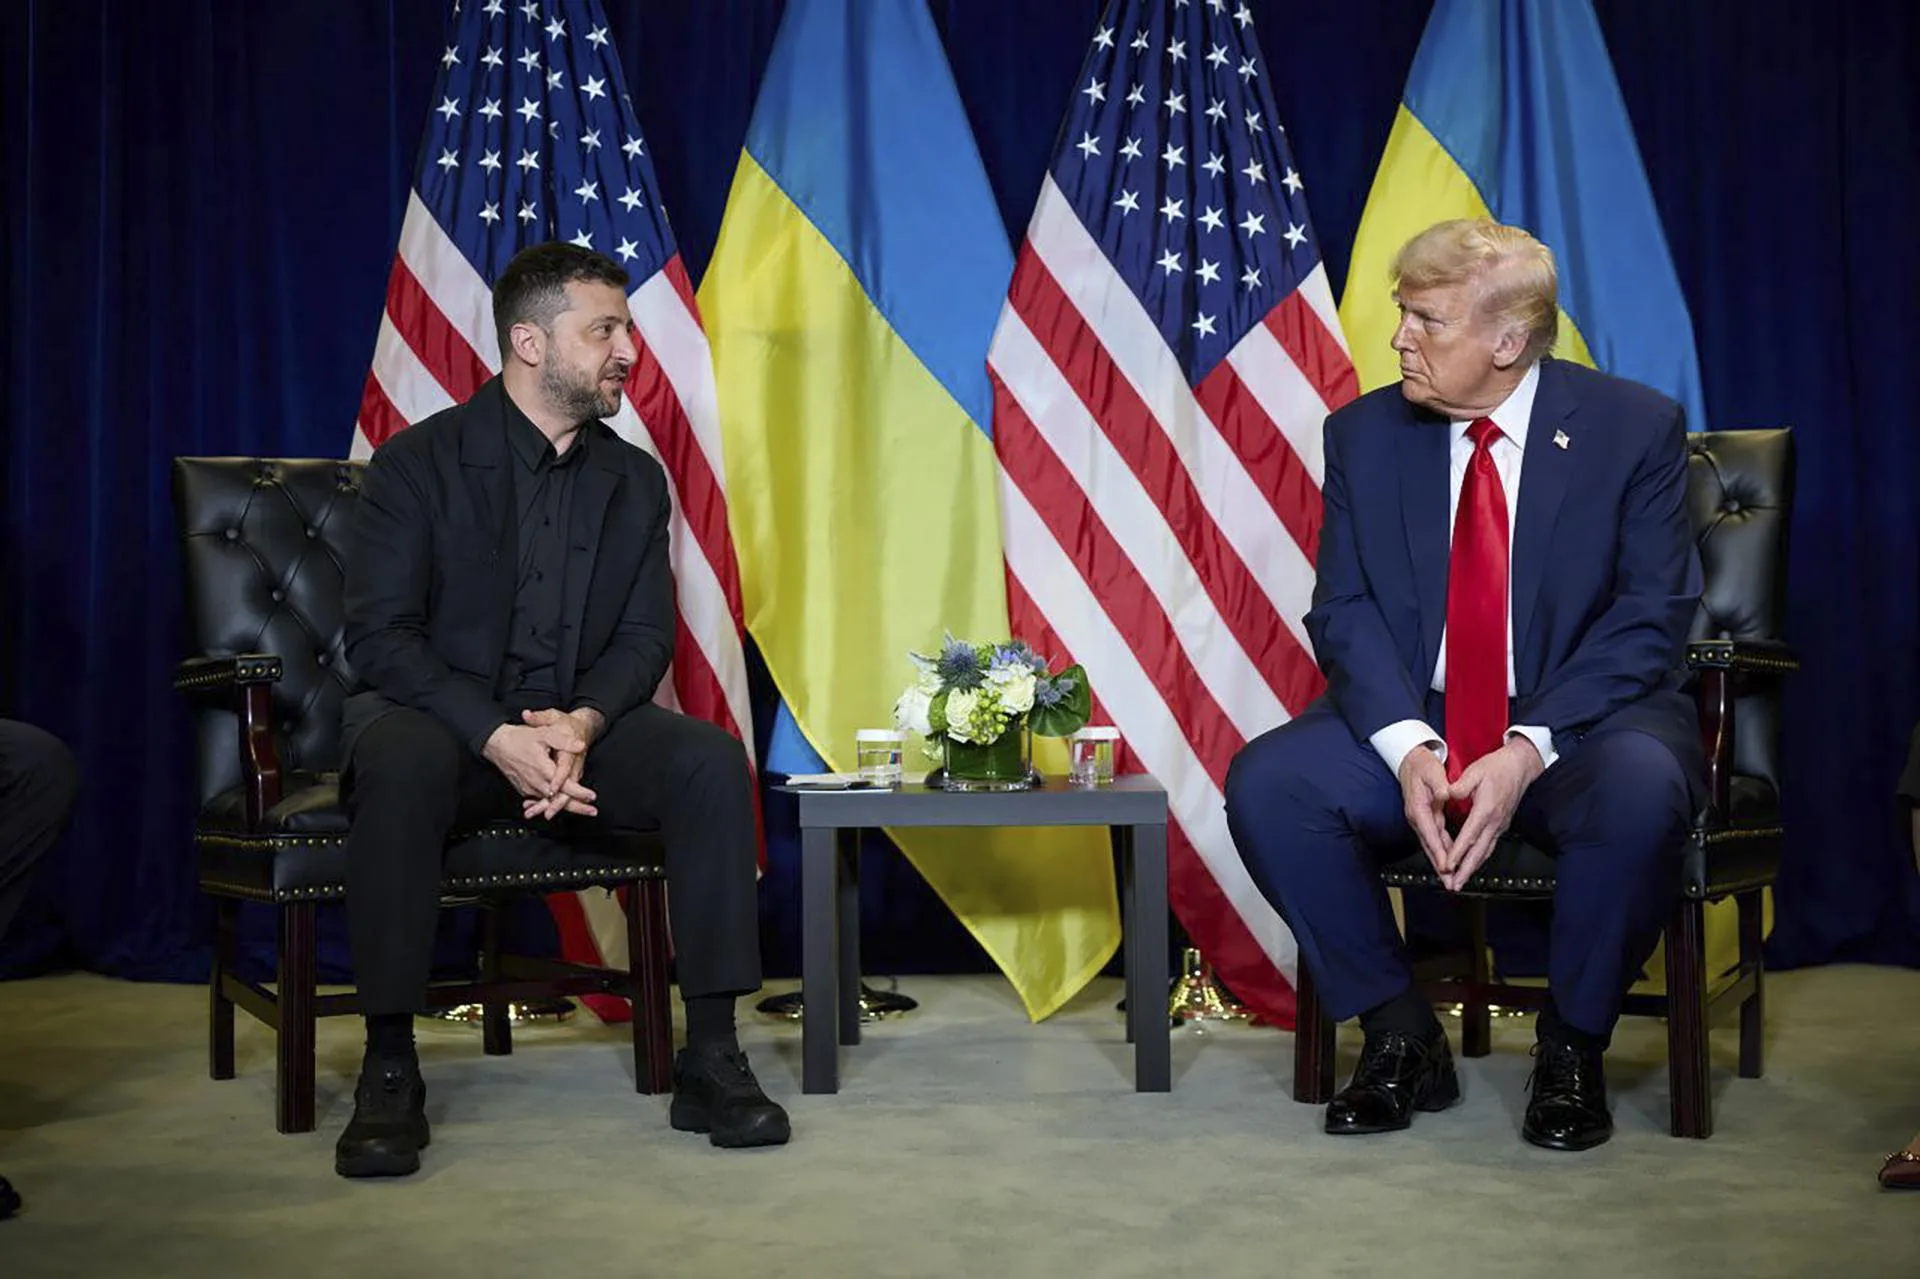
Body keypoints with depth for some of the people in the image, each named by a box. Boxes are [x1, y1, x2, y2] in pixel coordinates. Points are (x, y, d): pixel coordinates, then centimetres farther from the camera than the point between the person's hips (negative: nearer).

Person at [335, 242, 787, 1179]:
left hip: (577, 728, 4)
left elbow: (645, 638, 3)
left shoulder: (635, 480, 9)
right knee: (400, 765, -38)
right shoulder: (418, 462, -5)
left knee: (711, 759, -23)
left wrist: (581, 726, -19)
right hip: (441, 718, -4)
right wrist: (497, 739, -26)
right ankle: (389, 1072, -28)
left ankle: (711, 1059, -20)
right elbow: (379, 636, -13)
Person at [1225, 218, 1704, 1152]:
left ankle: (1571, 1052, -11)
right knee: (1265, 784, -23)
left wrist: (1527, 750, -22)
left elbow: (1651, 617, -10)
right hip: (1413, 725, 3)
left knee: (1640, 793, -36)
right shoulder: (1365, 435, 4)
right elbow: (1344, 611, -1)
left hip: (1581, 724, -2)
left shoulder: (1635, 429, -5)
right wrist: (1406, 748, -20)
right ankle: (1401, 1039, -7)